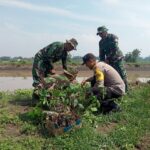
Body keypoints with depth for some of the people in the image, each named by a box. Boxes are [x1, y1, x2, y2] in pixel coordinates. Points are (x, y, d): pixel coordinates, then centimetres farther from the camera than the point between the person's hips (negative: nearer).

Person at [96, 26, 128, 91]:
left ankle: (126, 90, 3)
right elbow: (101, 54, 12)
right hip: (109, 61, 6)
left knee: (122, 75, -5)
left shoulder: (113, 37, -9)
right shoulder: (101, 42, 9)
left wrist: (107, 58, -18)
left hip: (118, 59, -6)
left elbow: (115, 49, -20)